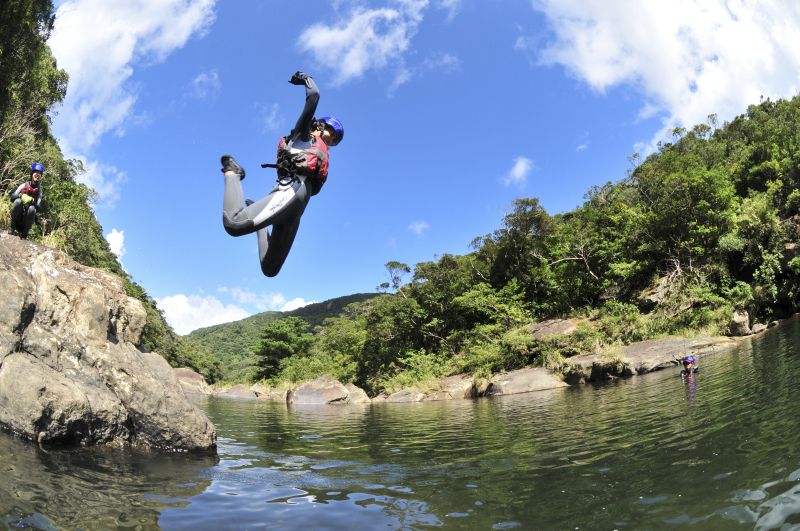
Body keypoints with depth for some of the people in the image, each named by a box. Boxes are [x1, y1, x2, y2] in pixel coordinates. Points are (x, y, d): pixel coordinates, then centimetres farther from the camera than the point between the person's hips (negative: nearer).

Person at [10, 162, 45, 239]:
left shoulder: (39, 190, 1)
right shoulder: (24, 185, 1)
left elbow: (38, 206, -9)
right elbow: (12, 197, -7)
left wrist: (32, 201, -32)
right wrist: (21, 196, -29)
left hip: (27, 215, 0)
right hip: (18, 213, 0)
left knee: (32, 209, -33)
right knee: (17, 201, -29)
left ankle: (24, 234, -23)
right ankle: (12, 228, -18)